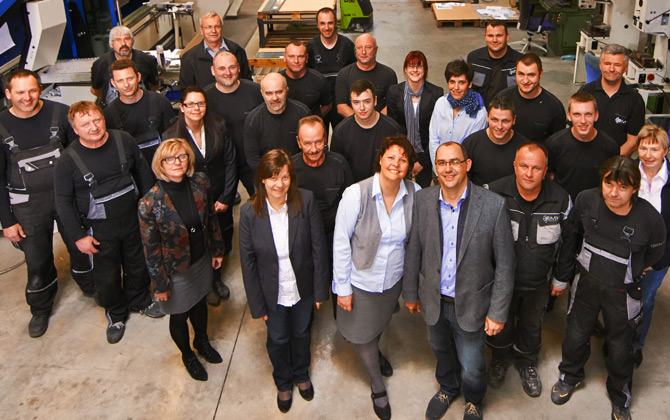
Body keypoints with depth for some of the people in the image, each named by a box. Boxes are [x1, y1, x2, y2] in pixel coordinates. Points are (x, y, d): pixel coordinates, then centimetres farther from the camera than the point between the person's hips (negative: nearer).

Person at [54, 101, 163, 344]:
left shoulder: (124, 141, -9)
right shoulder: (68, 160, -17)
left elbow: (142, 172, 6)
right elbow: (63, 202, -9)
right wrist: (78, 236, -9)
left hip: (133, 218, 3)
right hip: (99, 229, -3)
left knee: (138, 264, 21)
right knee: (107, 275, 11)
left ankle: (140, 300, 48)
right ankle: (116, 315, 37)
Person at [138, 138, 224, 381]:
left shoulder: (200, 183, -14)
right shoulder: (150, 203, -28)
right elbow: (150, 248, -18)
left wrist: (217, 250, 10)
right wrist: (159, 284, -11)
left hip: (201, 261, 4)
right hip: (175, 269, -4)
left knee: (200, 303, 29)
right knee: (179, 316, 19)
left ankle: (202, 341, 59)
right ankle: (188, 356, 49)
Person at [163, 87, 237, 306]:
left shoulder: (219, 126, -7)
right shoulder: (172, 136, -13)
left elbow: (230, 162, -4)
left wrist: (226, 198, -7)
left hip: (221, 200, 2)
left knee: (223, 244, 16)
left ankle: (216, 277, 46)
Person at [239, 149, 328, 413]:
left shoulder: (305, 201, -20)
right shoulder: (249, 212, -20)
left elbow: (318, 248, -12)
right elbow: (248, 262, -11)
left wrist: (320, 290, -8)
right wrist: (257, 304, -7)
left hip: (303, 289, 1)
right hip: (272, 293, 0)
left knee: (301, 334, 26)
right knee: (278, 340, 22)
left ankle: (302, 374, 57)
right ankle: (283, 382, 53)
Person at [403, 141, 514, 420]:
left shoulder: (493, 206, -20)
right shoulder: (423, 200, -11)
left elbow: (505, 264, -14)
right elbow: (414, 250, 0)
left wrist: (498, 312, -12)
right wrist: (410, 293, 7)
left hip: (470, 304, -3)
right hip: (434, 300, 3)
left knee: (471, 367, 15)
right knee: (441, 351, 28)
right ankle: (447, 388, 60)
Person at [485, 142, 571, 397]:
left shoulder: (561, 199, -14)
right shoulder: (493, 193, -20)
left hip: (539, 283, 1)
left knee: (532, 326, 24)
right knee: (501, 324, 20)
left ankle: (527, 362, 53)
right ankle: (499, 359, 52)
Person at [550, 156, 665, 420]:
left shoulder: (649, 217, -24)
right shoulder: (586, 200, -18)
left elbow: (653, 254, -1)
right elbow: (570, 238, -1)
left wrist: (627, 271, 8)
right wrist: (561, 277, 6)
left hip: (622, 291, -2)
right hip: (586, 281, 2)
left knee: (620, 348, 15)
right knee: (576, 335, 18)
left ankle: (620, 396, 44)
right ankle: (570, 376, 49)